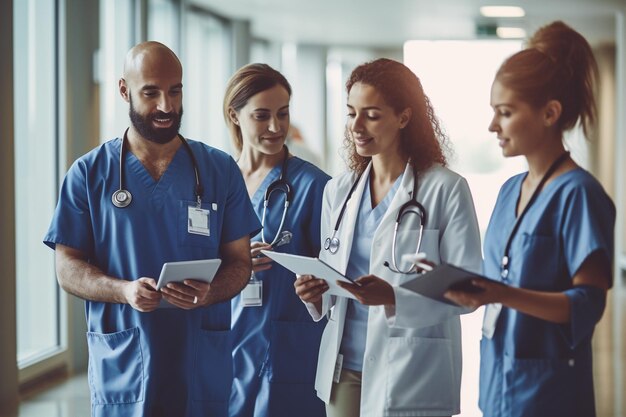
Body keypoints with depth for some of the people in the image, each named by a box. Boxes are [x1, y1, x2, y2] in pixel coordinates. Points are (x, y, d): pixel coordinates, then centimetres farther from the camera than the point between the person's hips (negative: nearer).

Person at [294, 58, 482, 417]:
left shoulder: (447, 189, -7)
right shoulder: (338, 191, 10)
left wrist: (394, 299, -26)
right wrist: (317, 295, -6)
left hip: (411, 376, -5)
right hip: (343, 369, 5)